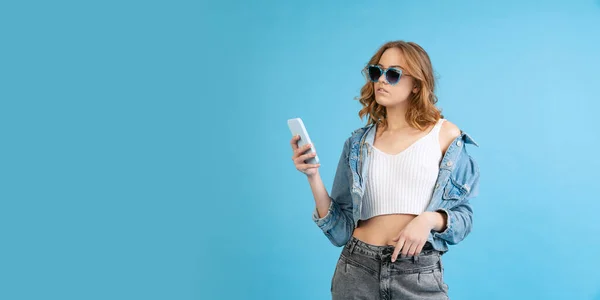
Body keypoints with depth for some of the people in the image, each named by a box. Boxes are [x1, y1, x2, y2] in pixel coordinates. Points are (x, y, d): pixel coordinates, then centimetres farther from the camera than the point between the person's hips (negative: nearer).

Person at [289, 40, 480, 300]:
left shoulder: (445, 135, -2)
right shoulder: (358, 143, 4)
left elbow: (463, 215, 2)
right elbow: (340, 229, 1)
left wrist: (430, 219, -17)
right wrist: (313, 176, -10)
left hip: (420, 274, -2)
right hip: (357, 270, 2)